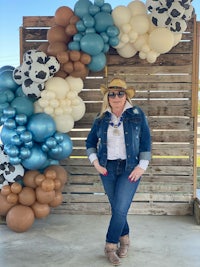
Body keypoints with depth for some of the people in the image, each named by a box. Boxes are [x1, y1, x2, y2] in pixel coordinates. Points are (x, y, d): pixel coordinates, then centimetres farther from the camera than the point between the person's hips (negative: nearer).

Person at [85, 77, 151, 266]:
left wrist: (142, 166, -9)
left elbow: (146, 142, -3)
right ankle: (124, 239, 32)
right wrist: (95, 162, -1)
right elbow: (90, 142, 12)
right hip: (108, 168, 3)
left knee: (120, 209, -7)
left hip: (130, 168, -3)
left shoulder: (137, 114, -2)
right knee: (117, 208, 10)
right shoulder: (102, 118, 4)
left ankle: (110, 246, 9)